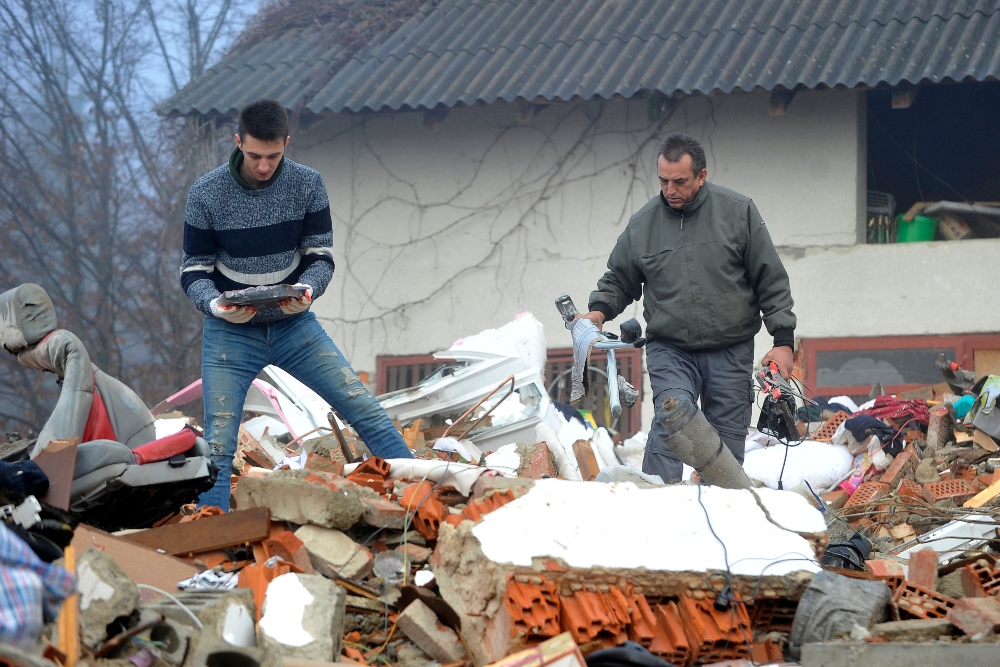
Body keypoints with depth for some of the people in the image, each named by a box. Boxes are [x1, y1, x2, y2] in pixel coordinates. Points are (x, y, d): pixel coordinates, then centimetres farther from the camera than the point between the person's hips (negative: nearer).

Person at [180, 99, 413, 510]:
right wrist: (215, 305, -29)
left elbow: (321, 256, -3)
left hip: (294, 325, 2)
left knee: (367, 413, -2)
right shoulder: (206, 195, -12)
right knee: (218, 446, -8)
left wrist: (306, 290, -25)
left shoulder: (307, 185, -8)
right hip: (231, 333, -2)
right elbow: (194, 271, -7)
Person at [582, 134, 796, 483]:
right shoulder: (642, 223, 4)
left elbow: (771, 281, 2)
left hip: (730, 352, 0)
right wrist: (599, 310, -4)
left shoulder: (738, 212, -1)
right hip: (669, 350, 0)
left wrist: (783, 340, -3)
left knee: (728, 442, 4)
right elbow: (619, 280, 16)